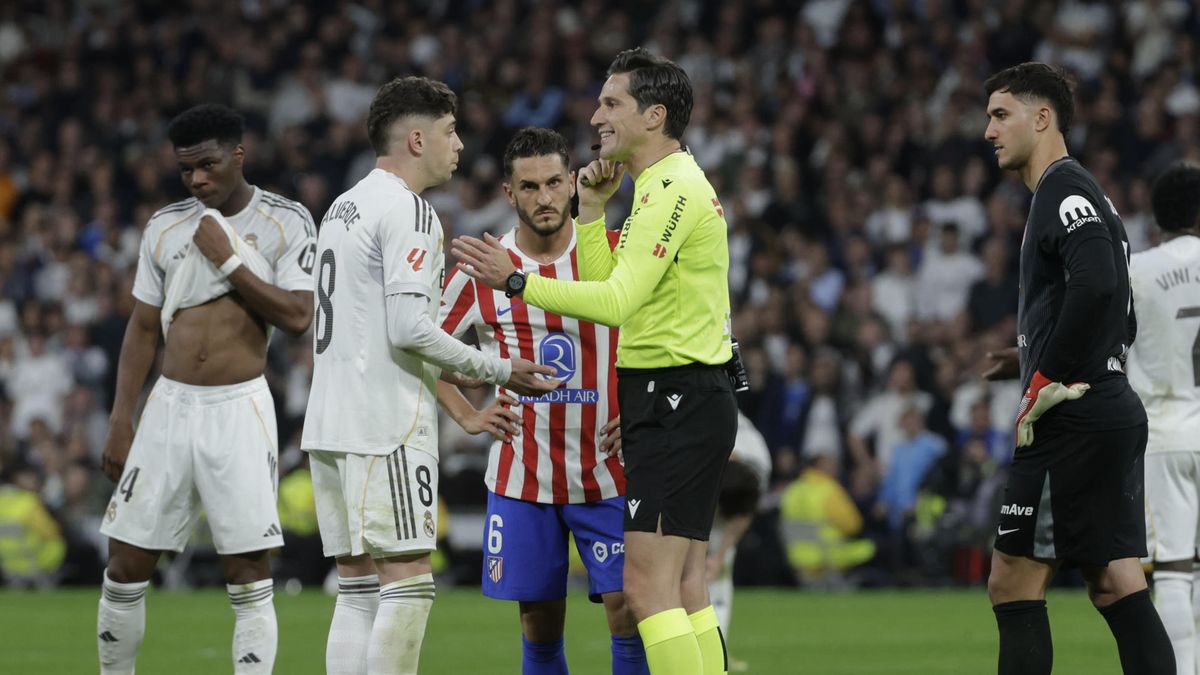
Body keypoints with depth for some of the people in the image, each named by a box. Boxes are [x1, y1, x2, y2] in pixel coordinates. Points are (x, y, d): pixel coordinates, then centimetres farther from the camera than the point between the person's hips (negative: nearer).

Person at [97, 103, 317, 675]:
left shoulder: (285, 222, -1)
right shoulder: (166, 226, 9)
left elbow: (298, 316, -10)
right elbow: (143, 327, 12)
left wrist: (228, 261, -12)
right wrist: (120, 422, 6)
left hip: (238, 408, -4)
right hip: (169, 406, 4)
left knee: (248, 574, -7)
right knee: (125, 567, 3)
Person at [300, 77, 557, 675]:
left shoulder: (342, 207, 18)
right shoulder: (408, 212, -11)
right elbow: (409, 330, -19)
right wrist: (499, 371, -10)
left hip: (329, 424, 9)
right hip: (386, 426, -9)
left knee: (358, 589, 9)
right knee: (408, 582, -8)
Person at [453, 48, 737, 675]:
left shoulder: (673, 189, -15)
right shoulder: (666, 187, 18)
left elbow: (616, 301, -23)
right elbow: (609, 288, 18)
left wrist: (516, 282, -21)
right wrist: (591, 209, 9)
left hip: (678, 404, -11)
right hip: (680, 404, 11)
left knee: (648, 584, -14)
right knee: (683, 588, 10)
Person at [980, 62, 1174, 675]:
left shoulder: (1063, 190, -9)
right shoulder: (1079, 194, 21)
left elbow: (1095, 286, -26)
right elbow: (1123, 324, 25)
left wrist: (1047, 380, -19)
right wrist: (1029, 359, 18)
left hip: (1074, 420, -10)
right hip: (1114, 412, 10)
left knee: (1013, 582, -7)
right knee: (1115, 585, 7)